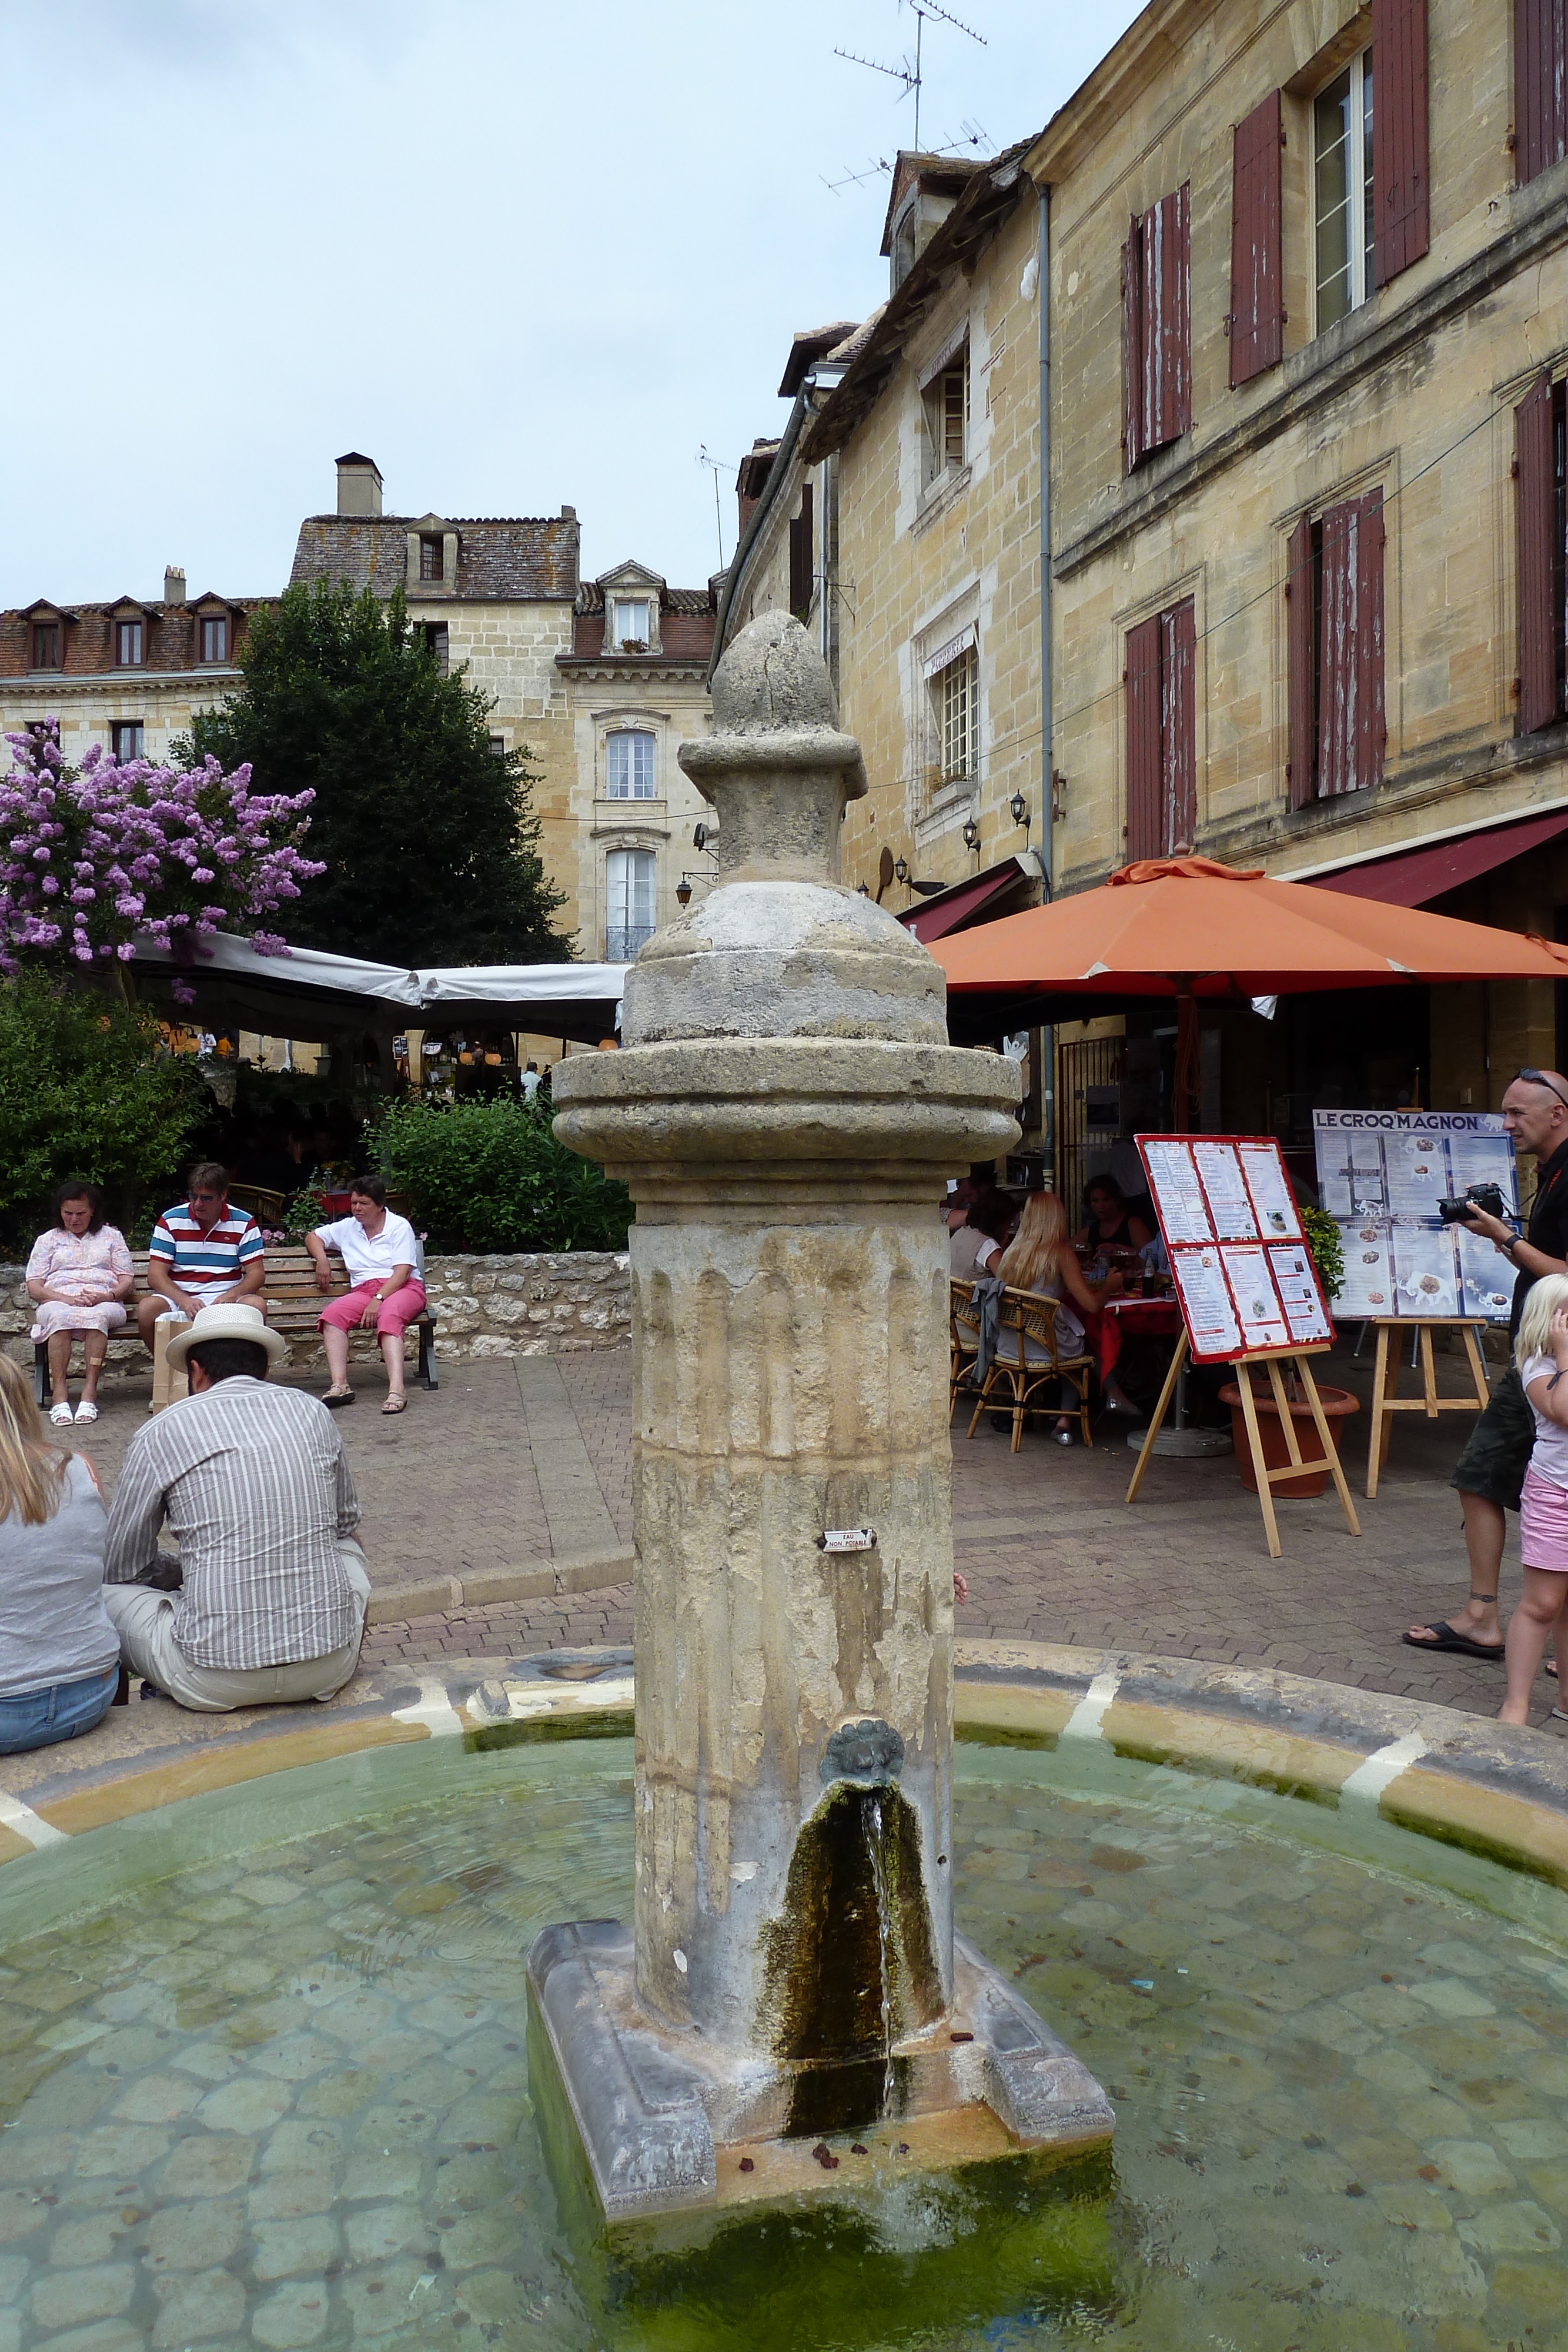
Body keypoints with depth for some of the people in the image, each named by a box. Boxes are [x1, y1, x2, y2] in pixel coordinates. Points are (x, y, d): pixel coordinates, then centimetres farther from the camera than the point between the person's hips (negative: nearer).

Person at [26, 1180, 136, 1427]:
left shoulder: (111, 1236, 22)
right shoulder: (48, 1240, 22)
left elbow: (127, 1281, 13)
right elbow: (34, 1287, 10)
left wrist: (107, 1296, -10)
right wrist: (66, 1299, -10)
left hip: (104, 1303, 0)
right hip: (59, 1301, 0)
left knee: (97, 1316, -38)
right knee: (60, 1316, -38)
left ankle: (90, 1391, -44)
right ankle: (59, 1393, -42)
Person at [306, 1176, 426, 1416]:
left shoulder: (400, 1226, 2)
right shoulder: (347, 1227, 19)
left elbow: (402, 1272, -8)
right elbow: (313, 1237, 32)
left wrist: (378, 1300, -21)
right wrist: (322, 1259, 10)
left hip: (402, 1288, -4)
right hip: (363, 1290, 5)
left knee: (389, 1316, -39)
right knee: (332, 1315, -27)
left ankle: (397, 1389, -53)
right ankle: (340, 1385, -38)